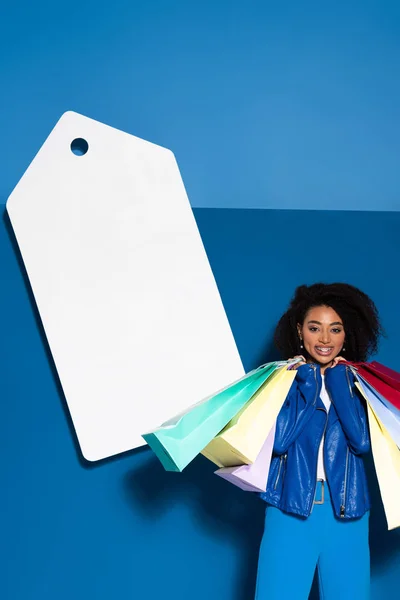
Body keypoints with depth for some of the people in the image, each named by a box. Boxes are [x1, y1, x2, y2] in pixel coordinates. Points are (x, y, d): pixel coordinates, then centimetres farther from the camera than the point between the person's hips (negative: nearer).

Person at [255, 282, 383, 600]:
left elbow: (362, 441, -9)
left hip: (347, 512, 2)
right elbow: (279, 439, -13)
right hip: (290, 509, -2)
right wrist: (308, 380, -8)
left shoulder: (356, 381, 7)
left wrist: (338, 380, -6)